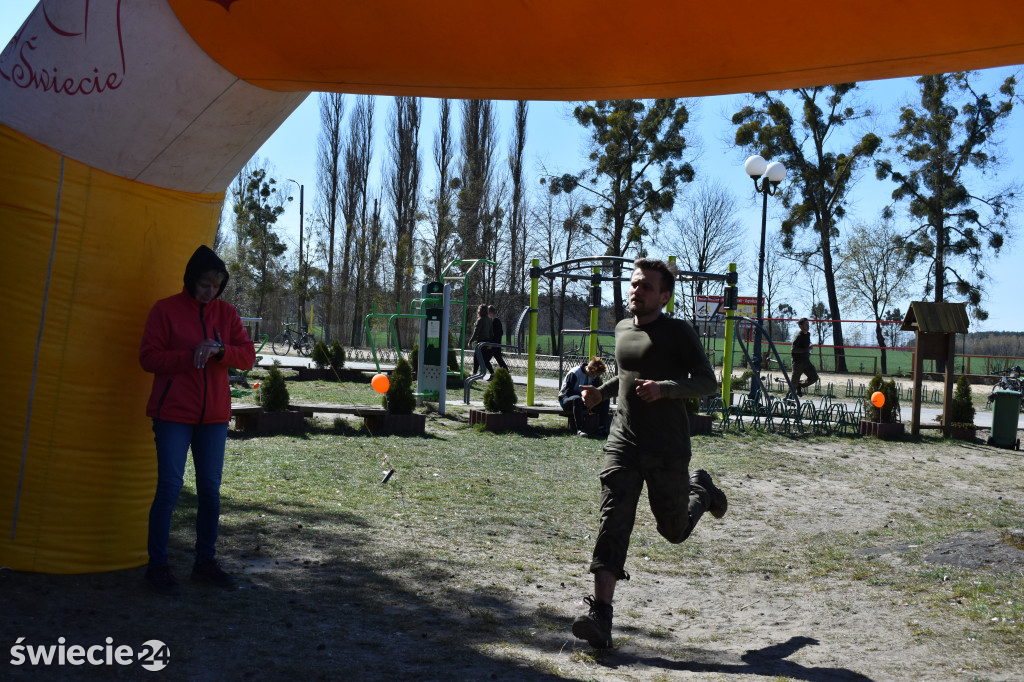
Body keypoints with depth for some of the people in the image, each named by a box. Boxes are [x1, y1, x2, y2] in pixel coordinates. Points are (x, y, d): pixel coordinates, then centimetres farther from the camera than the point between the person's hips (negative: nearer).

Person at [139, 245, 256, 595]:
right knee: (169, 487, -4)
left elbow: (248, 355, 3)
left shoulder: (227, 313, 8)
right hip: (173, 413, -4)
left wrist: (220, 350, -16)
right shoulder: (165, 310, -3)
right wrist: (191, 356, -19)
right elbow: (148, 357, -7)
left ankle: (205, 561, 21)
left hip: (214, 415, 4)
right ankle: (157, 565, 8)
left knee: (210, 489, 9)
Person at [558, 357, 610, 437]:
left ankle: (602, 427, -16)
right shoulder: (574, 374, -19)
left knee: (604, 400, -12)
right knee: (577, 399, -43)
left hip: (584, 400, 7)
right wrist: (582, 394, -29)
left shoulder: (595, 377, 2)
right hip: (566, 399, -7)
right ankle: (580, 429, -45)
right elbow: (568, 391, -21)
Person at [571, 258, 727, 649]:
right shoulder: (622, 330, 12)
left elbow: (707, 382, -10)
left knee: (675, 531, 13)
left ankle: (700, 489, 45)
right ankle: (600, 616, -10)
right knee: (612, 524, -10)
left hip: (668, 449, -4)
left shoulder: (678, 332, -7)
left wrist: (664, 388, -26)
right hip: (623, 443, 4)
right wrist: (603, 391, 10)